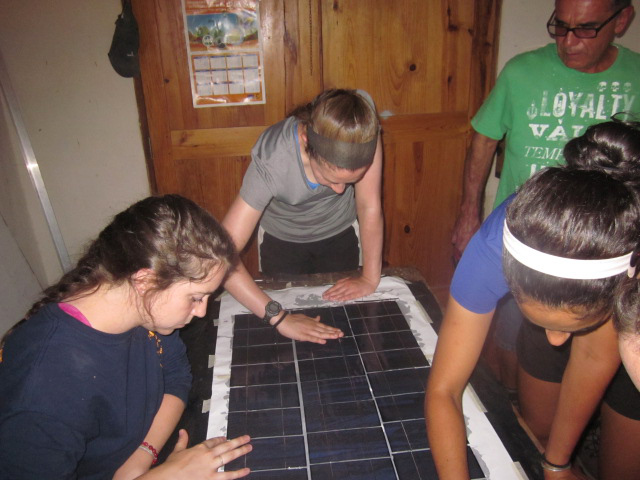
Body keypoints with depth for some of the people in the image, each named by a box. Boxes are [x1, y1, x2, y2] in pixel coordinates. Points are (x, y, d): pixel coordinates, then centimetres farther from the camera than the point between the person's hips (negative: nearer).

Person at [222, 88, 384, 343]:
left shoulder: (364, 120, -33)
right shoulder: (270, 162, -40)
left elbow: (369, 205, -24)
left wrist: (371, 277, -21)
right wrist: (279, 317, -46)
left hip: (339, 235, 2)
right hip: (283, 241, -2)